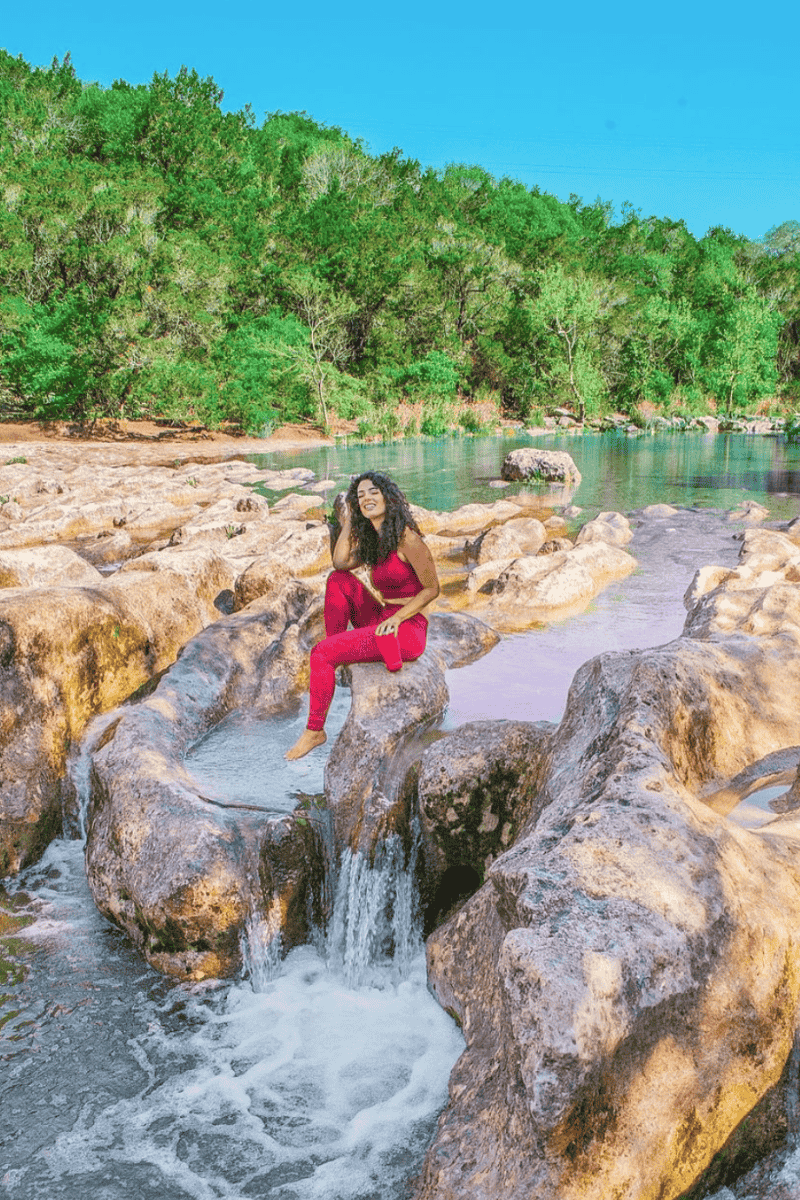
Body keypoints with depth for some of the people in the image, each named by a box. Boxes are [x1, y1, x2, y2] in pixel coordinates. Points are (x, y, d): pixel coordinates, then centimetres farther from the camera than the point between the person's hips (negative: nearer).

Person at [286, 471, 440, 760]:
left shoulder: (405, 538, -12)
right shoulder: (371, 539, 14)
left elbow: (432, 588, -11)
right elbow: (340, 562, 0)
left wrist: (397, 617, -19)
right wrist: (348, 521, 3)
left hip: (408, 630, -8)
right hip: (383, 621, 8)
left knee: (322, 653, -15)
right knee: (338, 580, 0)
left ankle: (315, 730, -1)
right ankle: (334, 652, 0)